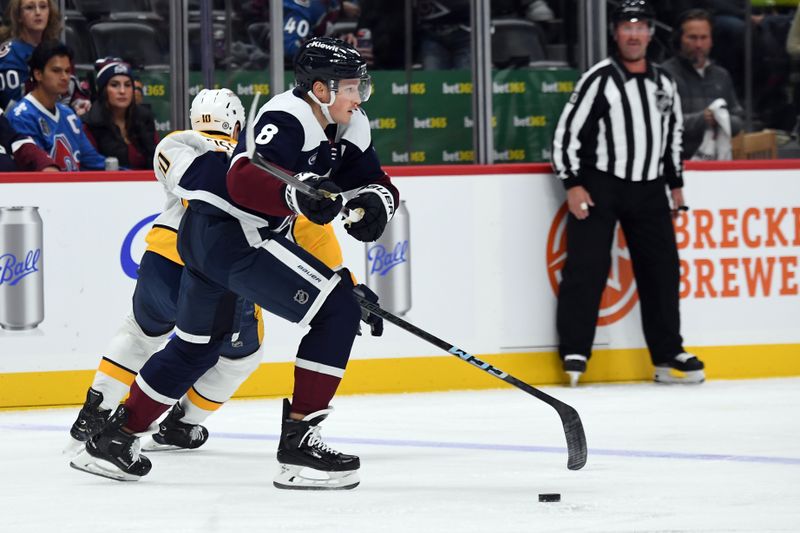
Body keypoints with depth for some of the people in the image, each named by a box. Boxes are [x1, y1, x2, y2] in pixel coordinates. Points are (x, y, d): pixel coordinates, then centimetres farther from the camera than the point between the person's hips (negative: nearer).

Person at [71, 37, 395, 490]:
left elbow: (378, 183, 9)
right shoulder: (289, 119, -19)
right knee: (338, 310, -16)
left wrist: (374, 202, -14)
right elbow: (243, 180, -31)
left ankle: (116, 438, 37)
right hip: (226, 228, -11)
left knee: (198, 346, 25)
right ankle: (299, 440, -15)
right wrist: (296, 195, -47)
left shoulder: (349, 129, 10)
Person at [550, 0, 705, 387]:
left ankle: (668, 355, 14)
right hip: (599, 185, -6)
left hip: (648, 190, 6)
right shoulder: (599, 80, -10)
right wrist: (573, 185, -15)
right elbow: (567, 132, -11)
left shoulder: (664, 83, 10)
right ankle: (574, 354, -6)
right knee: (587, 267, -10)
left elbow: (673, 133, 22)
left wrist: (675, 182, 19)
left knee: (662, 267, 6)